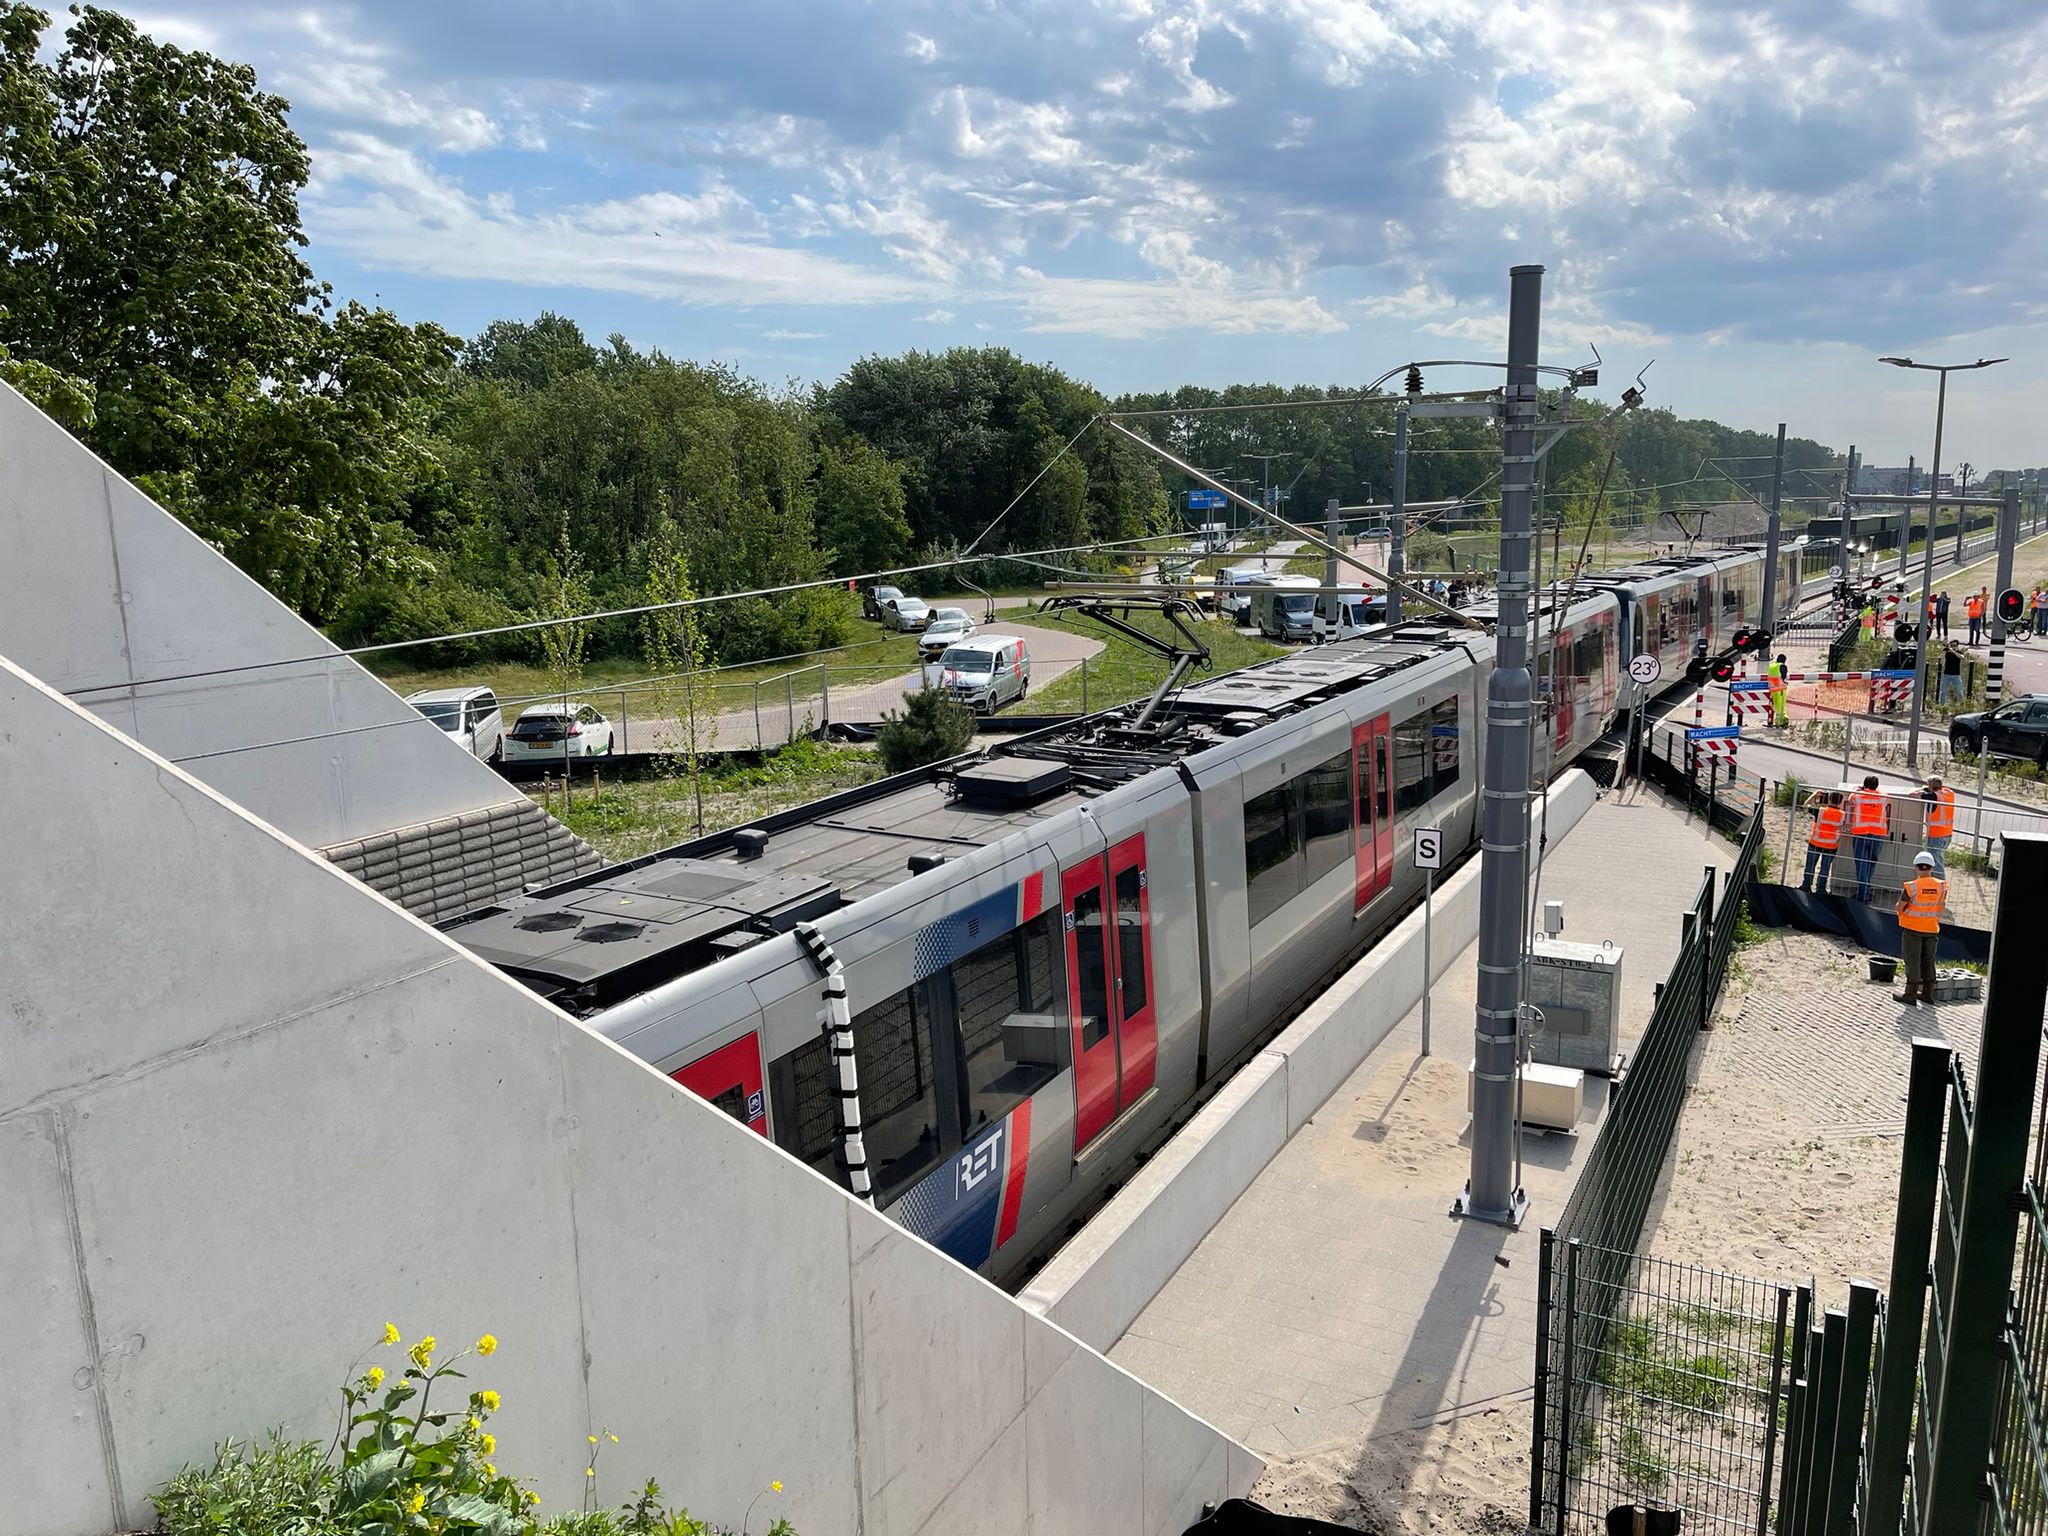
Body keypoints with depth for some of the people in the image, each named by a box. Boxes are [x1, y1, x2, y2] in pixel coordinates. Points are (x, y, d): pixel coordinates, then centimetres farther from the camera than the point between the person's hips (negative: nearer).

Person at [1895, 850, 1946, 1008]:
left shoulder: (1911, 887, -18)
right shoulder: (1941, 886, -5)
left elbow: (1899, 907, -13)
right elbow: (1941, 904, 12)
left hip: (1912, 929, -4)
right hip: (1932, 929, 4)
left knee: (1913, 961, 3)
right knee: (1928, 960, 16)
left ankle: (1910, 994, 6)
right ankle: (1927, 994, 24)